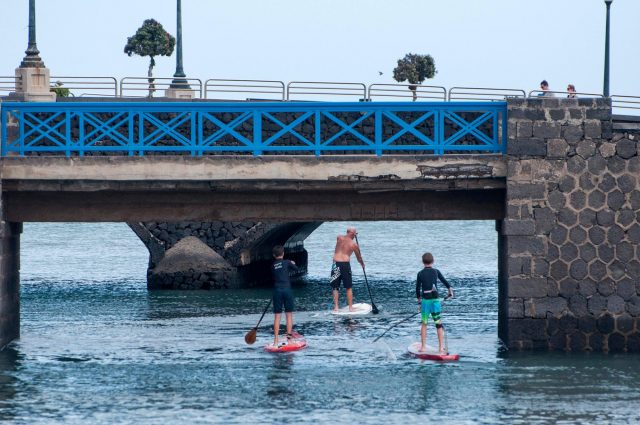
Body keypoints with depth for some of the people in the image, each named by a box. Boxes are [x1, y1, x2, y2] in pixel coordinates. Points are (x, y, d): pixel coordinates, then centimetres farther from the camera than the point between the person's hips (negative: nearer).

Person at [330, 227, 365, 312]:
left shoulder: (339, 238, 4)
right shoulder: (354, 245, 3)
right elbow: (359, 258, 18)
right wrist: (363, 264, 36)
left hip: (336, 264, 1)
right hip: (346, 264, -1)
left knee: (335, 287, 7)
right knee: (348, 288, 10)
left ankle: (336, 307, 0)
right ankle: (350, 307, 11)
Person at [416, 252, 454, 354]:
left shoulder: (420, 273, -1)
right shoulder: (436, 272, 0)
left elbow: (417, 288, 4)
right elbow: (444, 281, 12)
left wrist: (419, 299, 19)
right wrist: (450, 289, 30)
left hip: (425, 300, 0)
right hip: (435, 300, 0)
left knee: (424, 323, 13)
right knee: (438, 324, 5)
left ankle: (423, 346, 14)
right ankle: (441, 348, 3)